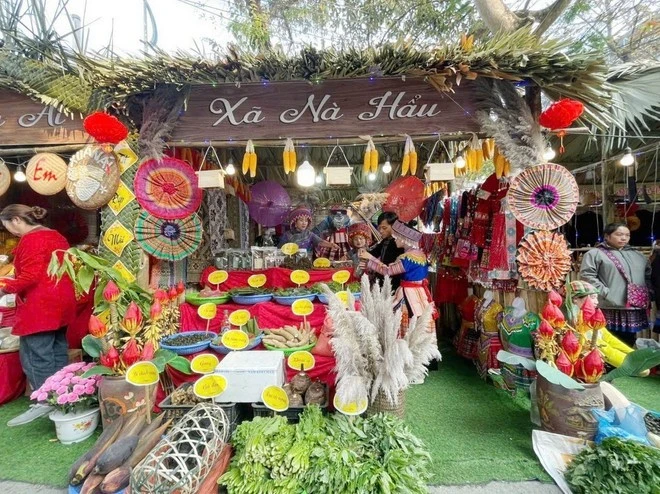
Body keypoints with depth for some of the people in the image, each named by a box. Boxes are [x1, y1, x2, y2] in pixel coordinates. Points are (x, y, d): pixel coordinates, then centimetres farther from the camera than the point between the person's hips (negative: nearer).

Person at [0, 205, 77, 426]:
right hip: (59, 302, 10)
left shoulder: (31, 239, -14)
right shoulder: (55, 235, 15)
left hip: (40, 306, -10)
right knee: (57, 351, 13)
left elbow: (31, 276, -20)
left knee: (36, 354, -3)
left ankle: (46, 400, 0)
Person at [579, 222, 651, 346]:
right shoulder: (595, 253, -3)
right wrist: (606, 292, -17)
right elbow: (587, 275, -12)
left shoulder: (637, 255, 20)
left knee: (628, 345, 16)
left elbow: (649, 275, 27)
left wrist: (647, 293, 12)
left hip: (635, 311, 7)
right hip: (610, 310, -7)